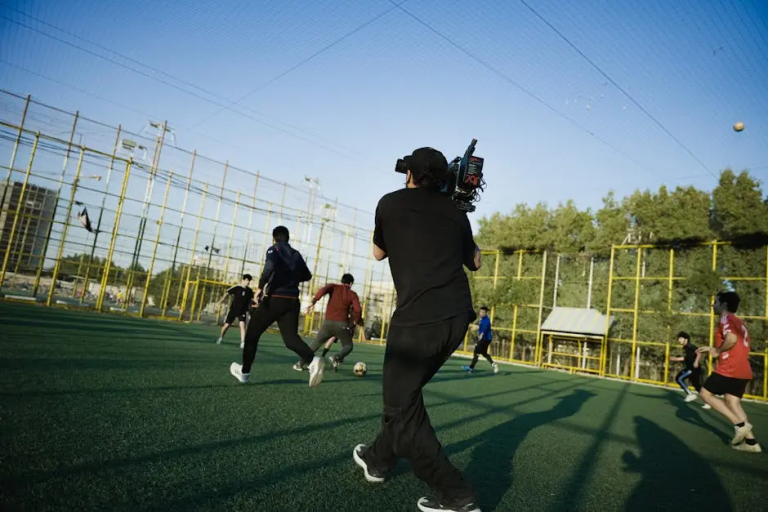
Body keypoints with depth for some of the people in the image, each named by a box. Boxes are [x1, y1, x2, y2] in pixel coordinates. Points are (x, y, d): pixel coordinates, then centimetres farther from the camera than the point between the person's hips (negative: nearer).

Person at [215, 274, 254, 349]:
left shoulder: (249, 290, 1)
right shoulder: (237, 288, -11)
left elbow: (252, 298, 15)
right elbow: (227, 293, -14)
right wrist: (220, 301, -25)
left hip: (242, 311, 2)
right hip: (233, 309, -2)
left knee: (242, 325, -17)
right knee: (226, 325, 7)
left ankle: (242, 343, -17)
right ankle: (221, 338, 34)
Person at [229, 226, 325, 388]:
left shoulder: (274, 249, 0)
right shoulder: (296, 254, 17)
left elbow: (270, 265, -22)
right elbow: (307, 276, 23)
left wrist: (260, 287, -18)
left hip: (274, 298, -5)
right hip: (292, 301, 5)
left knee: (252, 333, 13)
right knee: (291, 338, 0)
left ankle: (245, 372, 23)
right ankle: (313, 361, -27)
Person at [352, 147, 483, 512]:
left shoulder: (391, 203, 5)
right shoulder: (455, 211, 14)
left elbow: (378, 253, 19)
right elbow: (474, 261, 26)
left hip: (419, 319, -6)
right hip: (457, 317, 6)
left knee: (403, 404, 5)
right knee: (405, 390, 22)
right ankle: (379, 459, 38)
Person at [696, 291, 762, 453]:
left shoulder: (726, 319, -9)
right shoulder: (738, 322, 21)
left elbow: (731, 339, -27)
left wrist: (717, 351, -11)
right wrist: (712, 349, 19)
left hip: (729, 369, -9)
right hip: (743, 371, 9)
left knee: (706, 394, 1)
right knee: (732, 403, 10)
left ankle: (740, 423, -5)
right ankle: (751, 442, 6)